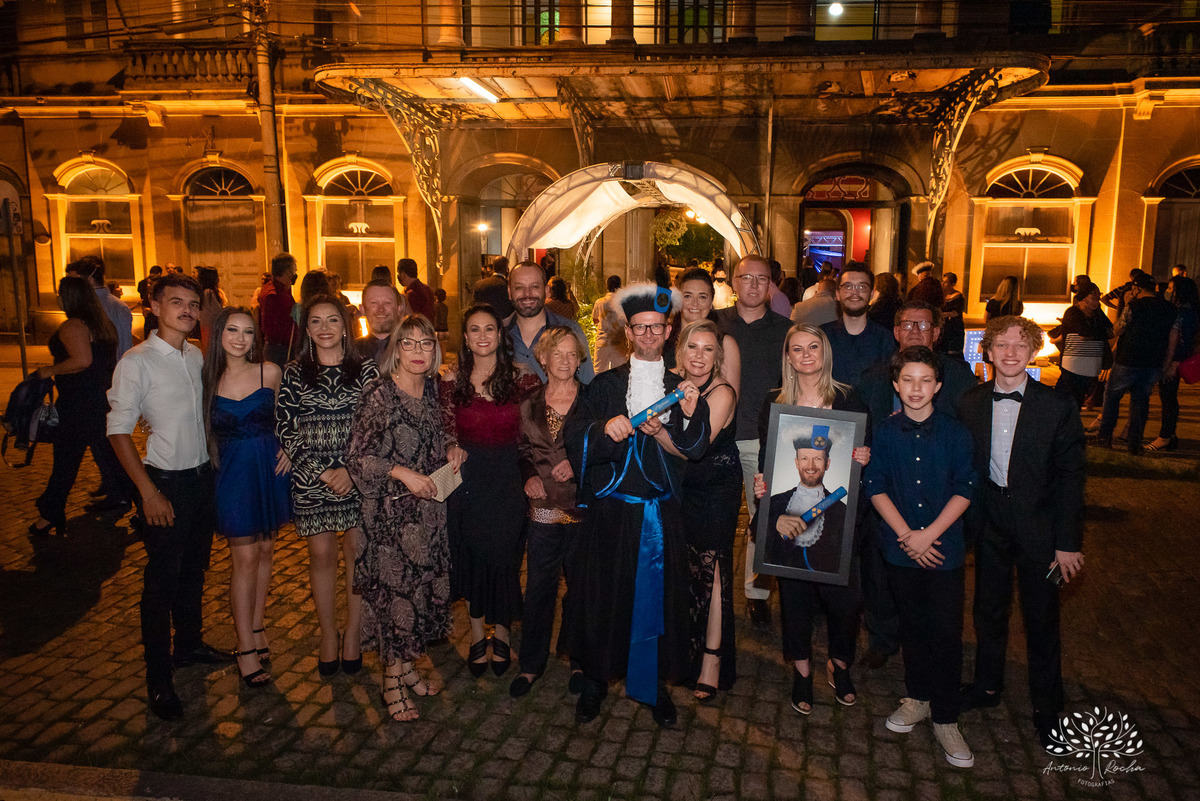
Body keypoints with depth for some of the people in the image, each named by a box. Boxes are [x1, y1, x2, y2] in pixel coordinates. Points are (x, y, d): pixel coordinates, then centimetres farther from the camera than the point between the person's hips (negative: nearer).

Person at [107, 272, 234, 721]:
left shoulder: (196, 356, 6)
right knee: (162, 579, 2)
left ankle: (190, 644, 37)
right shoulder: (137, 361, -12)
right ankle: (158, 677, 15)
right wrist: (148, 491, -16)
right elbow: (119, 431, -12)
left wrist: (214, 465, 9)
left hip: (202, 477, 6)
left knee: (194, 569, 18)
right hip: (165, 482, -6)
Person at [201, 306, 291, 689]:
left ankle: (256, 627, 30)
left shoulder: (270, 372, -3)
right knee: (245, 558, 1)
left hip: (271, 468, 2)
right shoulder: (210, 378, -4)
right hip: (233, 473, -1)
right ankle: (246, 648, 11)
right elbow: (207, 429, 7)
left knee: (265, 550, 12)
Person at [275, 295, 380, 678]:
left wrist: (351, 470, -13)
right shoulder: (293, 373, 3)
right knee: (321, 554, 7)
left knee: (357, 550, 5)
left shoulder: (365, 370, 1)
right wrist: (320, 471, -10)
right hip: (310, 477, 1)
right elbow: (285, 430, -1)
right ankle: (328, 636, 22)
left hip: (359, 475, 0)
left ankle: (353, 634, 20)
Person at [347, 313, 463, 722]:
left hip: (429, 505, 6)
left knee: (425, 583, 12)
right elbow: (357, 457, -15)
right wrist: (401, 473, -23)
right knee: (394, 585, 2)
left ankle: (406, 665, 31)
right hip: (391, 509, -6)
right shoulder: (378, 395, -15)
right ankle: (393, 683, 19)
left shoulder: (431, 390, 4)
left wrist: (451, 446, 1)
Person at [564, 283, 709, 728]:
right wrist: (605, 427, -26)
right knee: (604, 594, 5)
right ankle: (596, 679, 24)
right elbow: (575, 433, -8)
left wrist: (690, 415, -19)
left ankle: (652, 683, 23)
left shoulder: (680, 387, 9)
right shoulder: (606, 385, 6)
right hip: (611, 509, -1)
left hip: (660, 513, 1)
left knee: (656, 594, 5)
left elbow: (692, 450, -2)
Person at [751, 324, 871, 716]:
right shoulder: (774, 402, 5)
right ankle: (801, 669, 26)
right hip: (787, 510, 1)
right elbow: (764, 456, 8)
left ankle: (839, 663, 26)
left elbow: (865, 449, 9)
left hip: (837, 511, 0)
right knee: (794, 594, 8)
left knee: (844, 594, -1)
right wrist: (760, 483, -10)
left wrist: (864, 458, -13)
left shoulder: (848, 399, 3)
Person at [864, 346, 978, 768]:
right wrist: (906, 535, -12)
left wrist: (929, 534, -14)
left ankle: (945, 719, 13)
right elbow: (876, 487, -2)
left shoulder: (955, 433, -3)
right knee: (912, 625, 14)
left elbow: (964, 490, -6)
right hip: (900, 547, 2)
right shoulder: (885, 433, 0)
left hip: (945, 547, -1)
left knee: (946, 631, -1)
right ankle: (917, 697, 33)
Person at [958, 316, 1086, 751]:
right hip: (990, 523, 3)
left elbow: (1070, 478, -8)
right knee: (988, 609, 17)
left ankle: (1047, 709, 27)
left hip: (1037, 527, -3)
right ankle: (987, 686, 38)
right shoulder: (970, 404, -1)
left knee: (1041, 618, 9)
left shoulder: (1057, 407, -9)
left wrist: (1068, 542, -9)